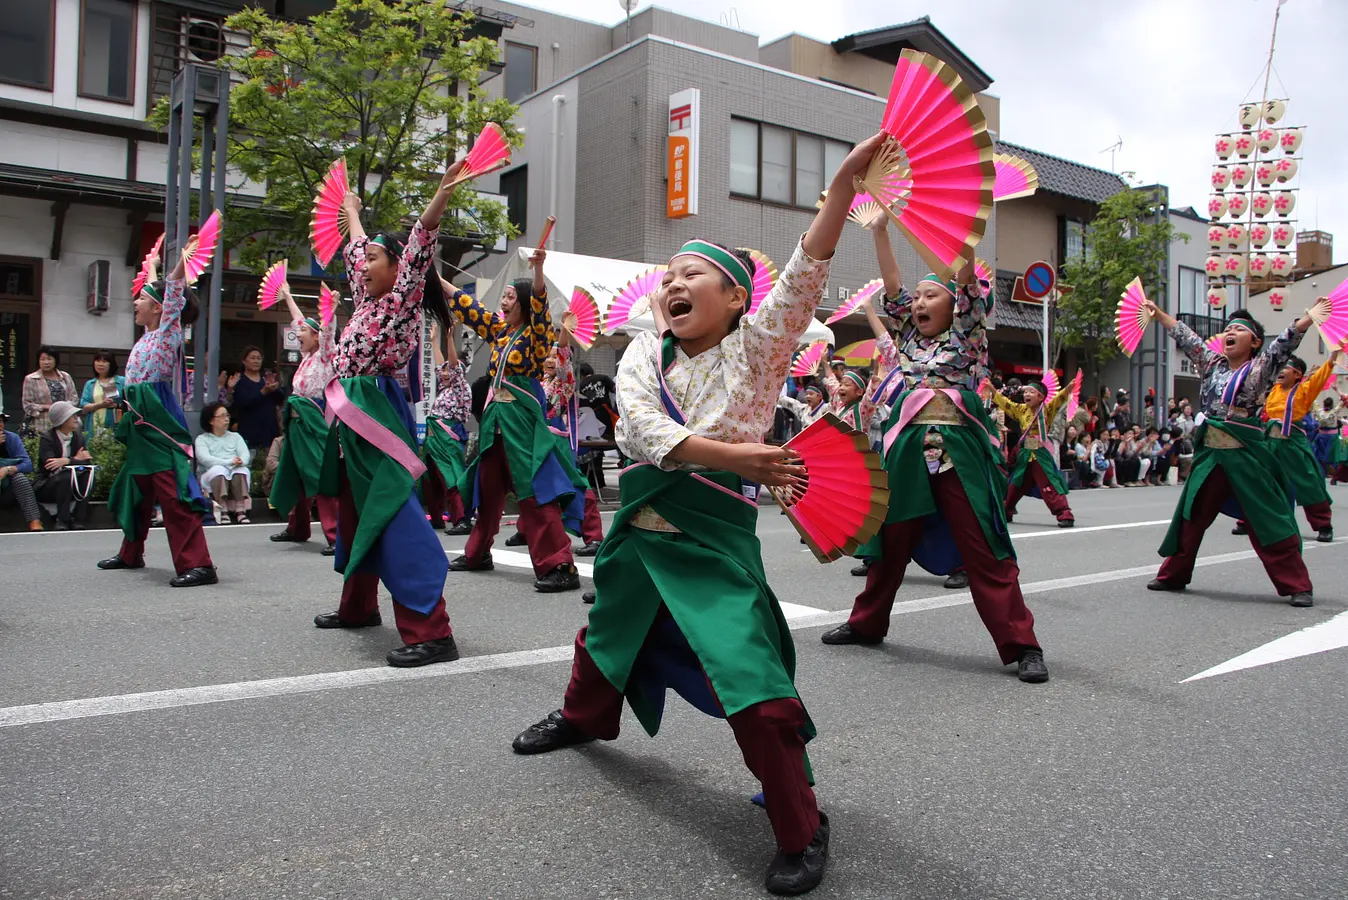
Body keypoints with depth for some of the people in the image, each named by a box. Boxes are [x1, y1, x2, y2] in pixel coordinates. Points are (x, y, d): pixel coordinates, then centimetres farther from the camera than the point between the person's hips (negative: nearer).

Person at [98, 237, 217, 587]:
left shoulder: (168, 331, -7)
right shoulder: (149, 335, 16)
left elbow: (173, 294, -23)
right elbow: (156, 289, 33)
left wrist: (182, 262, -37)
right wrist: (152, 266, 43)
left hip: (159, 420, -10)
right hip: (141, 421, 10)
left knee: (174, 493, -16)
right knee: (136, 489, 20)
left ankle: (198, 564, -20)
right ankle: (131, 554, 35)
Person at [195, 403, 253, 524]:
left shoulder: (235, 436, 20)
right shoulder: (202, 439, 9)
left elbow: (246, 455, 3)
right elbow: (204, 458, -11)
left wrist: (240, 462, -23)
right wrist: (229, 462, -24)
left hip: (238, 478, 2)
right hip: (211, 477, -2)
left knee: (242, 470, -31)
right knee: (219, 470, -34)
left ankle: (240, 511, -42)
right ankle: (223, 512, -43)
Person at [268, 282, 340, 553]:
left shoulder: (324, 355, -4)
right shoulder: (307, 356, 16)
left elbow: (328, 330, -23)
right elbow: (300, 321, 28)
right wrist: (287, 295, 39)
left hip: (313, 421, -9)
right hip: (296, 421, 9)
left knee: (320, 476, -15)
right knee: (294, 475, 16)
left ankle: (335, 535, -18)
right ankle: (298, 528, 30)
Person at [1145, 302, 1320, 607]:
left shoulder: (1260, 368, -1)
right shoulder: (1212, 364, 12)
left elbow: (1286, 341, -16)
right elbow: (1185, 336, 19)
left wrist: (1311, 318, -30)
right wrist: (1157, 313, 24)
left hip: (1246, 455, -5)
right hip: (1210, 453, 5)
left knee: (1268, 521, -5)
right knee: (1191, 516, 11)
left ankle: (1297, 586, 4)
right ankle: (1173, 575, 22)